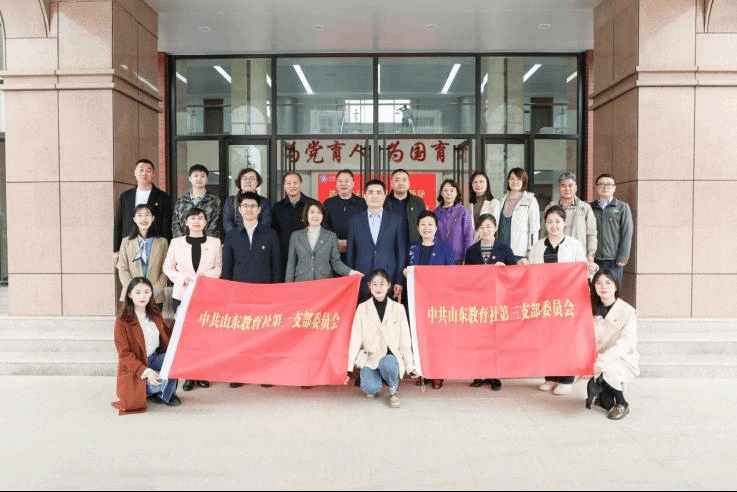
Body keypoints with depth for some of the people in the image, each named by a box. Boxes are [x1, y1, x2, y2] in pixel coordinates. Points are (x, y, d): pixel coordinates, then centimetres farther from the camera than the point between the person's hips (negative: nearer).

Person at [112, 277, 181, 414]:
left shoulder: (155, 313, 4)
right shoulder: (122, 321, -14)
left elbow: (168, 337, 9)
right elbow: (124, 354, -15)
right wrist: (146, 371, -26)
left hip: (155, 358, 5)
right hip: (135, 367, -5)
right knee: (161, 381, -31)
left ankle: (168, 393, -2)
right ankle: (148, 391, 6)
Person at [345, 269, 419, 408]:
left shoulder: (398, 308, 4)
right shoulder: (362, 308, 3)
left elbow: (405, 341, 7)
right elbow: (355, 340, 1)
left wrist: (410, 367, 6)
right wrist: (350, 369, -1)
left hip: (391, 356, 0)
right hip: (370, 358, 0)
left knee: (387, 364, -36)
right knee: (371, 388, -28)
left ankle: (393, 390, -2)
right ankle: (374, 387, 11)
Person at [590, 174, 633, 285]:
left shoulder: (622, 207, 8)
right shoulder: (589, 208, 11)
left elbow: (627, 234, 3)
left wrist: (622, 257, -5)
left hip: (614, 260, -1)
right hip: (594, 259, 1)